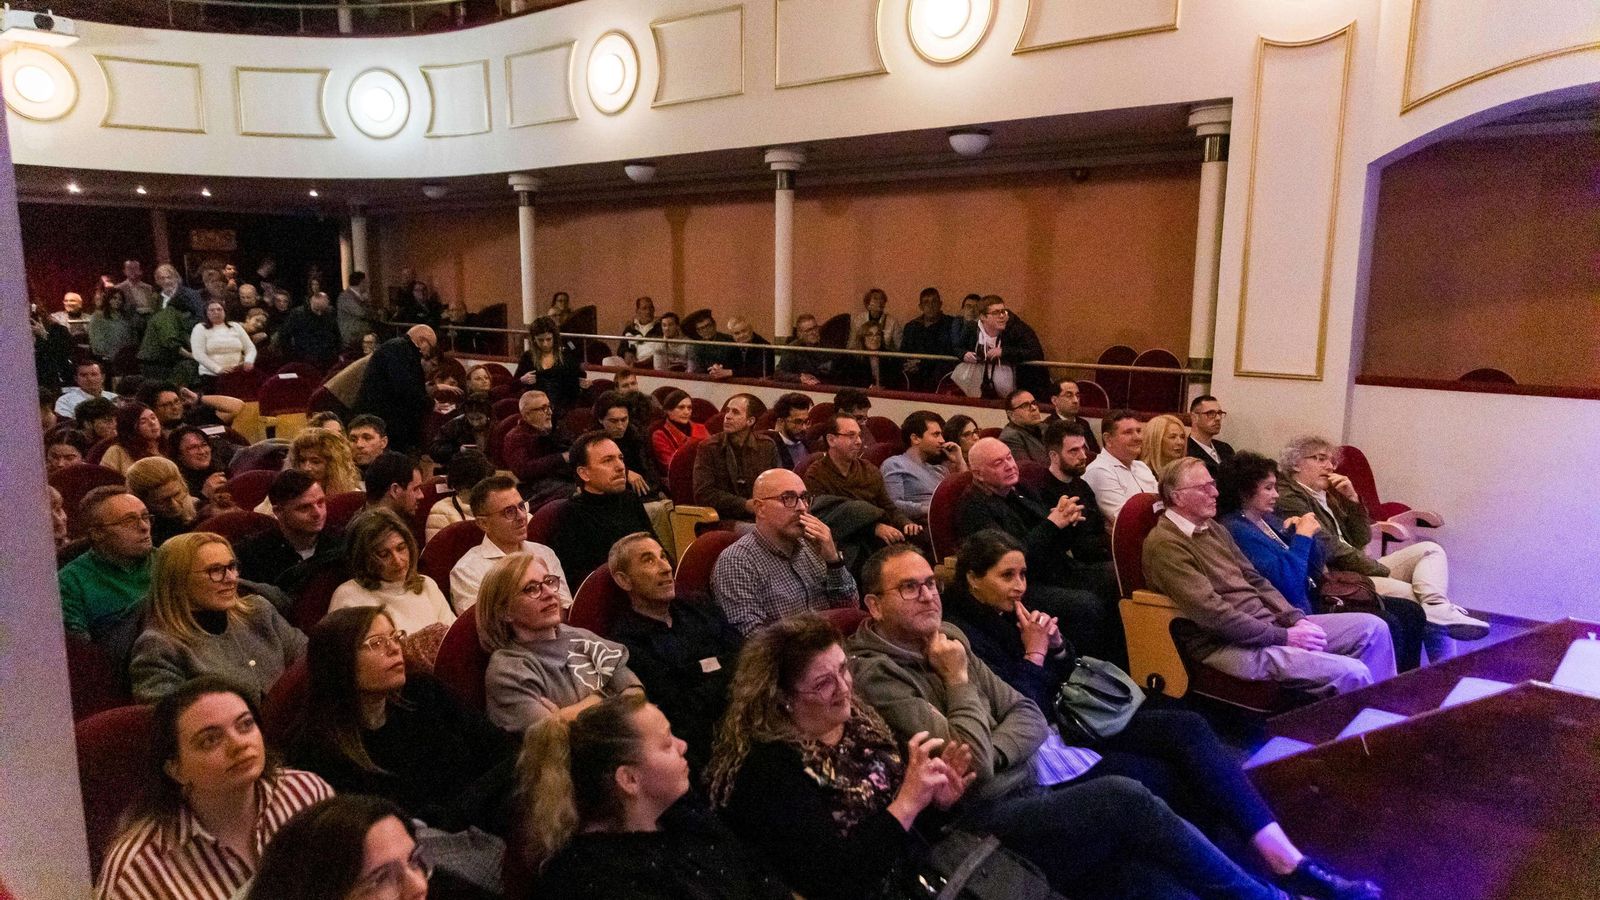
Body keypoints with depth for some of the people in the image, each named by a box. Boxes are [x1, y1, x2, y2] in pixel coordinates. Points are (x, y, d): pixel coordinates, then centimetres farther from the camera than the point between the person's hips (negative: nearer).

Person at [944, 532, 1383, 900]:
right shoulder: (962, 634, -15)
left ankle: (1288, 863, -16)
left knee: (1188, 728, -12)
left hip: (1071, 719, 8)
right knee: (1177, 782, -21)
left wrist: (1055, 646, -4)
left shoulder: (1009, 611, 10)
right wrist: (1033, 655, -15)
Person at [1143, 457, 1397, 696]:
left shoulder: (1214, 530, 16)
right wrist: (1283, 637, -16)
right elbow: (1212, 613, -21)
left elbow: (1256, 580, 18)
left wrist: (1296, 620, 1)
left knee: (1373, 627, 4)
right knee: (1351, 674, -21)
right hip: (1229, 646, -10)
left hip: (1267, 623, 10)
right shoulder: (1164, 544, -15)